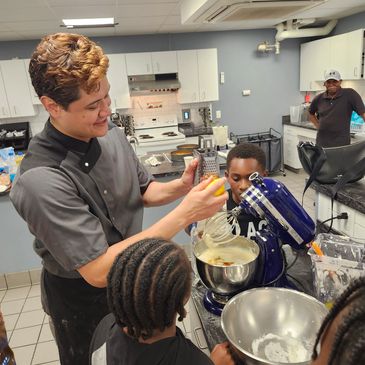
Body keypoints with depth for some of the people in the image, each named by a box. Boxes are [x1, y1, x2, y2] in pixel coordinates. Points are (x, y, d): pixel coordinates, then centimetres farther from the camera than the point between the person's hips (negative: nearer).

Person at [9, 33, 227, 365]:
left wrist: (180, 187, -18)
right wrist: (185, 213, -34)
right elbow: (98, 270, -31)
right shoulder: (41, 179, -32)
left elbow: (142, 191, 3)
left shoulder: (111, 133, -10)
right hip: (83, 302, -5)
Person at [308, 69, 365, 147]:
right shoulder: (319, 98, 5)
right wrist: (318, 126, 10)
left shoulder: (349, 94, -6)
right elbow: (311, 113, 23)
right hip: (321, 143, 4)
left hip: (341, 144, -4)